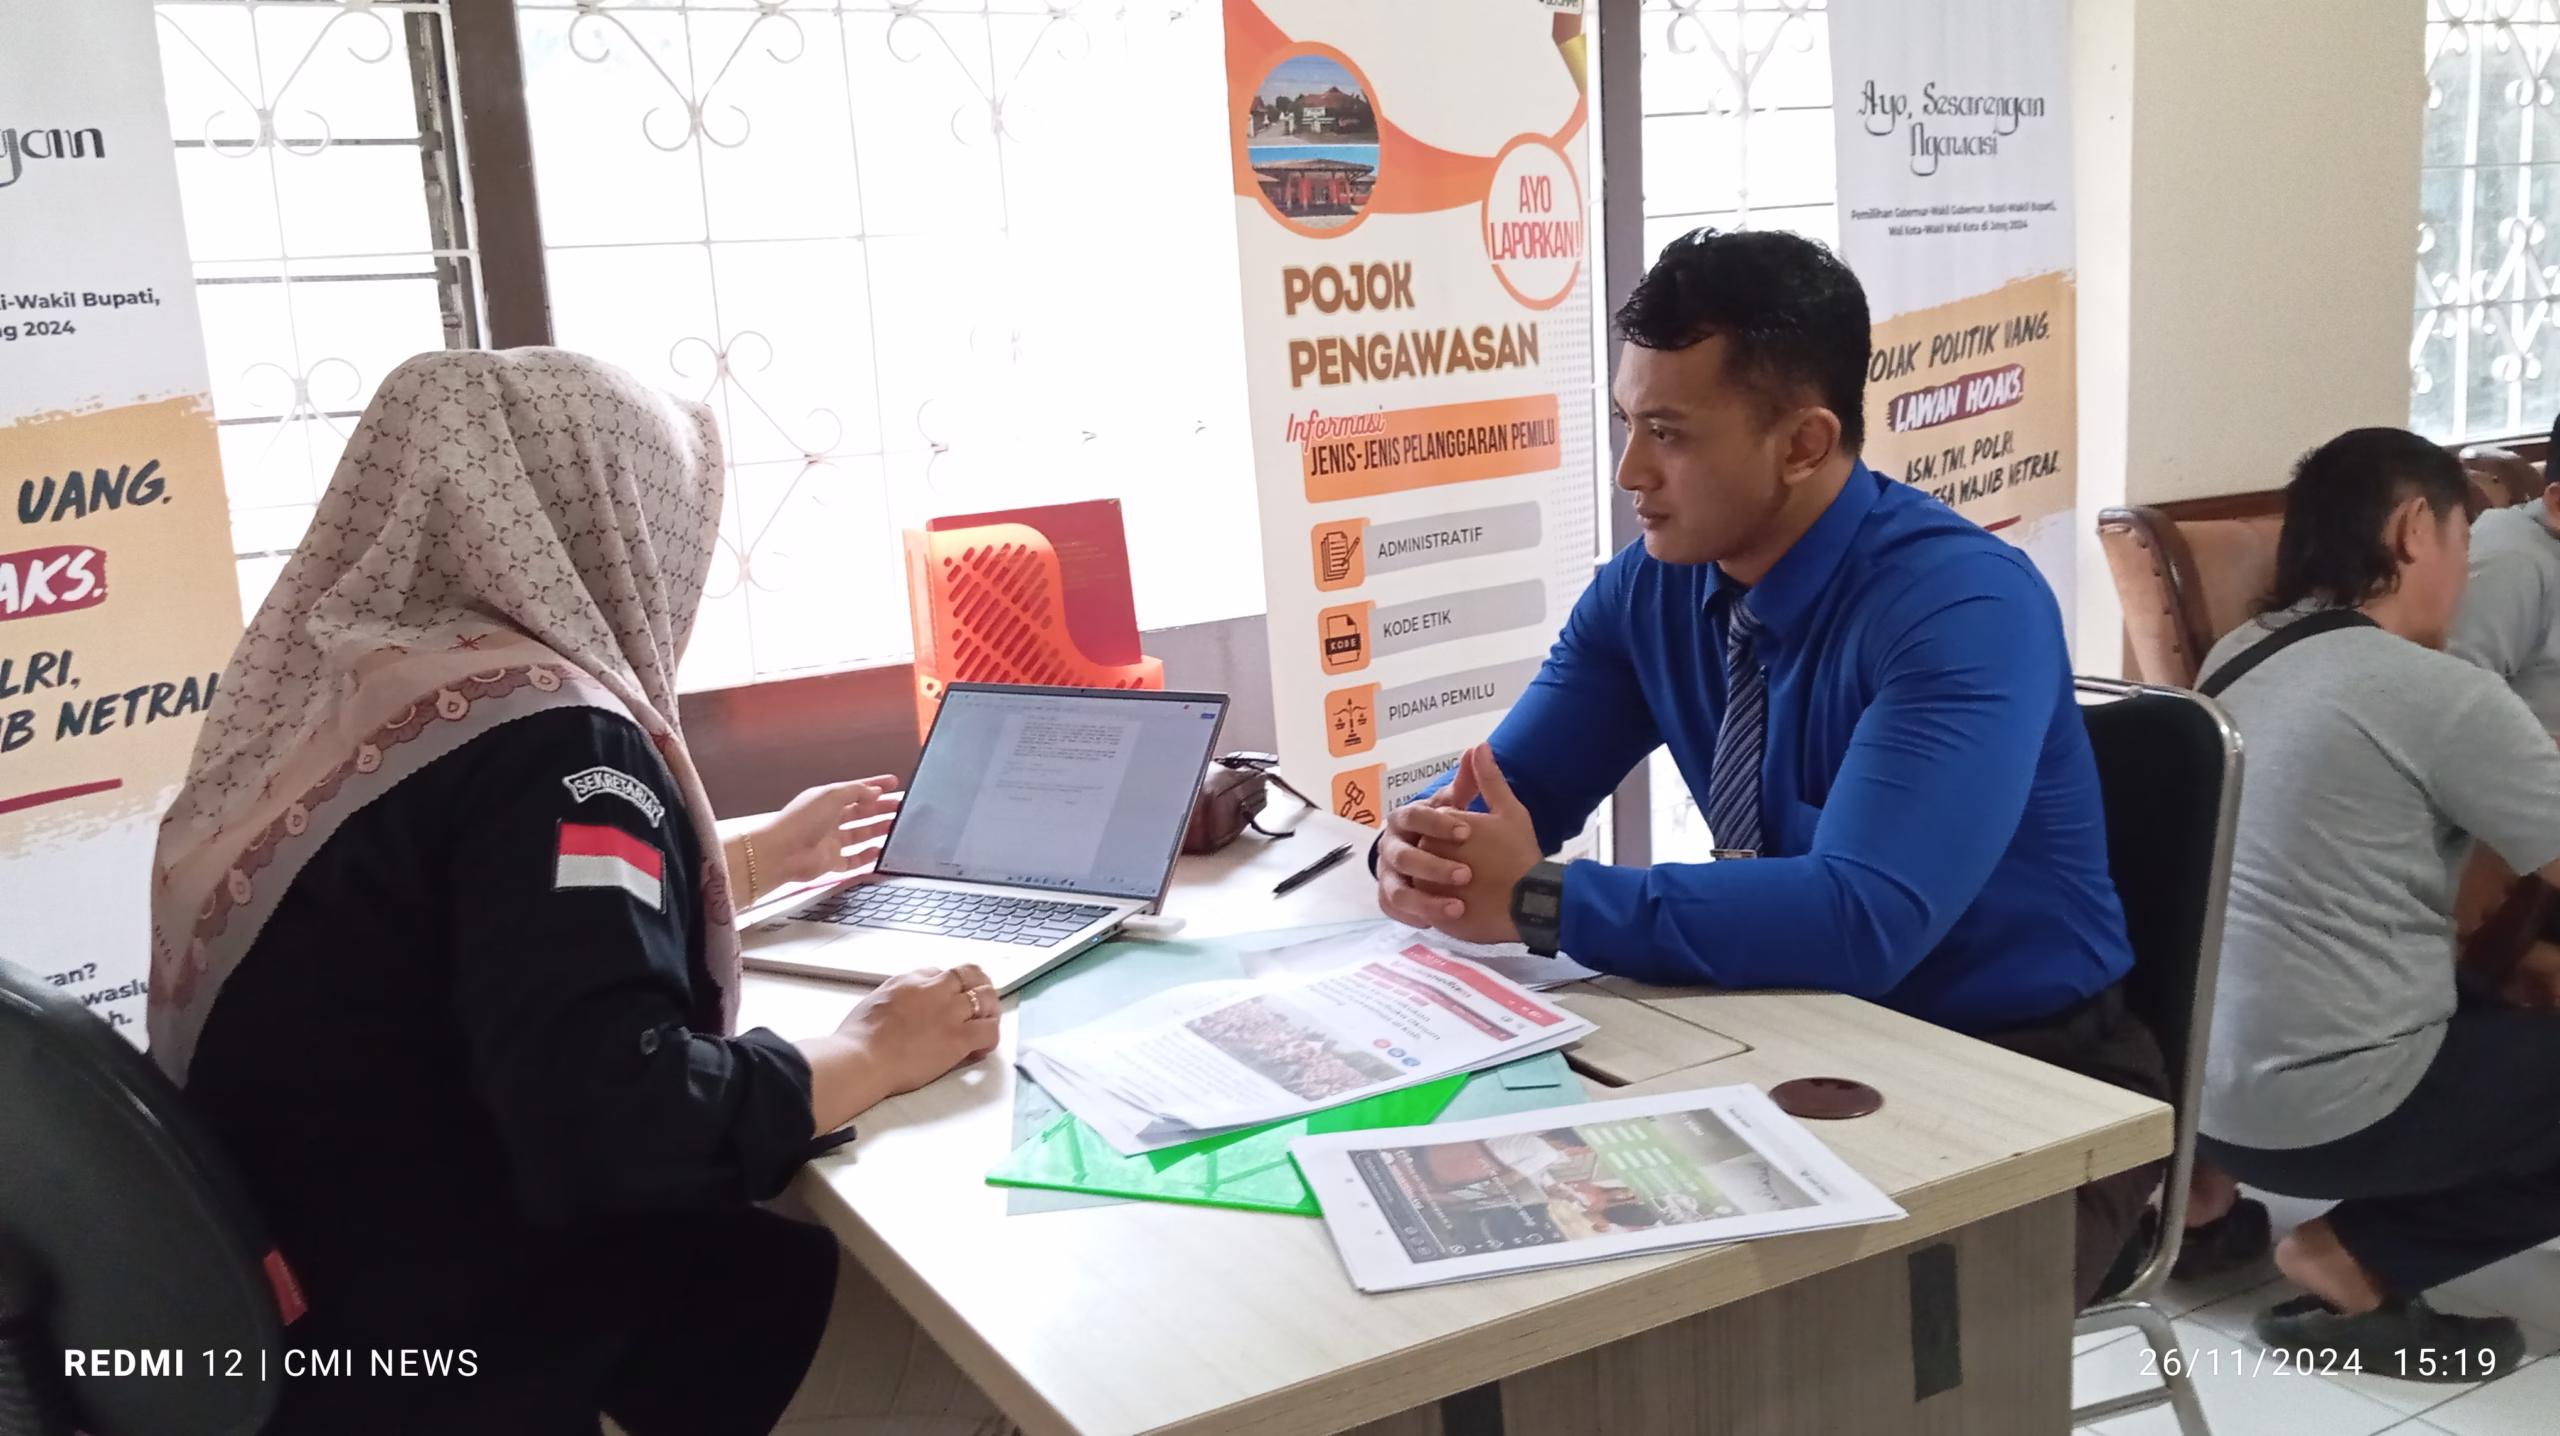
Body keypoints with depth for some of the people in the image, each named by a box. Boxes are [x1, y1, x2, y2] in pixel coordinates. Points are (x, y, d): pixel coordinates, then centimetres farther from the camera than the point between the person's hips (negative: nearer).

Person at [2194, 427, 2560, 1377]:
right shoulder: (2438, 693, -16)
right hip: (2325, 1111, -8)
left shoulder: (2235, 659, 7)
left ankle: (2208, 1185, 13)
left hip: (2193, 1083, 8)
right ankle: (2358, 1262, 0)